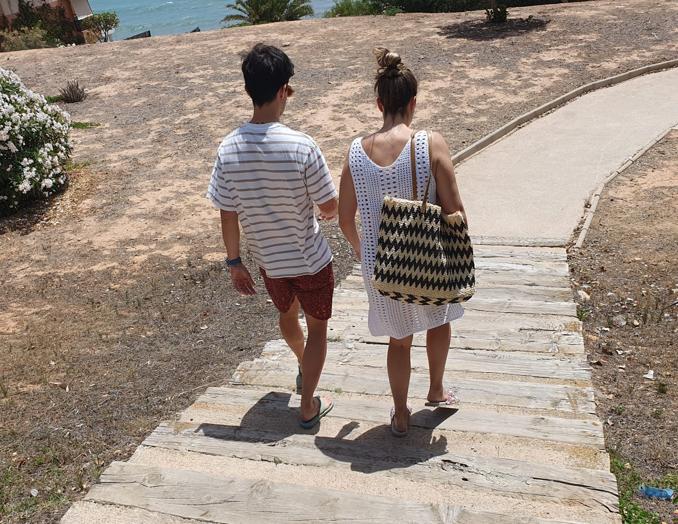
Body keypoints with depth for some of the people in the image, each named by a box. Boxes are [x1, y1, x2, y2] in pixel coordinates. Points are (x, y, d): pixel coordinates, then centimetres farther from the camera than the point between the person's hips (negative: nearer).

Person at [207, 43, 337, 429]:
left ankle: (305, 368, 58)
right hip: (311, 260, -4)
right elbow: (330, 209, -15)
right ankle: (309, 406, 25)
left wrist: (234, 262, 6)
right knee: (317, 326, 17)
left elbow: (229, 217, -7)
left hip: (268, 261, 4)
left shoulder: (229, 150, -14)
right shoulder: (302, 147, -25)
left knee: (287, 314, 30)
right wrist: (327, 209, 9)